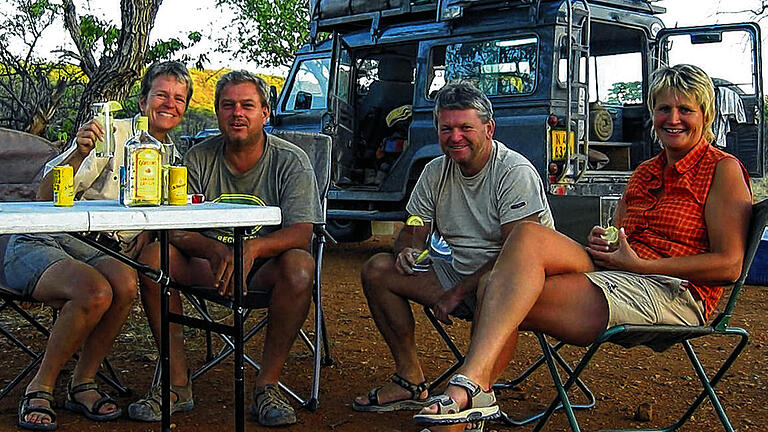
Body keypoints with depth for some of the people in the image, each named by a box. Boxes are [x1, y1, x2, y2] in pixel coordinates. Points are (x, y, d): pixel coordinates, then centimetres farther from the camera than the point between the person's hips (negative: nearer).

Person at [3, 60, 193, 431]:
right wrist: (79, 154, -26)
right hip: (38, 243, -4)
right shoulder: (111, 134, -5)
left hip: (99, 253, 5)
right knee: (96, 292, -35)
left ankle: (82, 384, -12)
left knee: (125, 282, -32)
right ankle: (41, 387, -13)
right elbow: (44, 196, -9)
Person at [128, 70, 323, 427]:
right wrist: (215, 250, -31)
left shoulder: (291, 162, -6)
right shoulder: (198, 160, 0)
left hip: (264, 270, -2)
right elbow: (174, 229, -9)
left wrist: (253, 248, -39)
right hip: (208, 267, 2)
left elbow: (300, 233, -18)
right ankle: (177, 385, -15)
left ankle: (267, 385, -22)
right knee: (153, 257, -22)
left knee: (300, 264, -34)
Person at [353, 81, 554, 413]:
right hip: (458, 272, 7)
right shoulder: (435, 172, 4)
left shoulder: (515, 172, -17)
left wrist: (458, 292, -22)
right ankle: (410, 382, 0)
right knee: (377, 269, -4)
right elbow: (413, 232, 11)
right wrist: (407, 251, -15)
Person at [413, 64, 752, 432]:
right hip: (612, 277, 7)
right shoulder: (644, 173, 23)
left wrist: (640, 264, -12)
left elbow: (729, 267, -7)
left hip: (674, 293, -7)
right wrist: (599, 243, 1)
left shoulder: (723, 170, 2)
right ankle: (475, 392, -27)